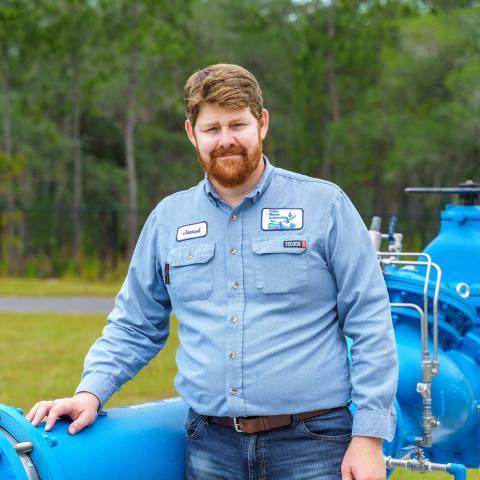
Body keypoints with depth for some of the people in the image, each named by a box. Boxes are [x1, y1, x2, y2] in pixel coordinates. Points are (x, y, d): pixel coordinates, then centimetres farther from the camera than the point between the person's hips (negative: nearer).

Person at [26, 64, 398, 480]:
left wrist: (368, 438, -8)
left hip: (312, 445, -3)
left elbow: (370, 325, -2)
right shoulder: (168, 218, 11)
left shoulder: (324, 204, 1)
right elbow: (134, 327, 16)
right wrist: (91, 392, 0)